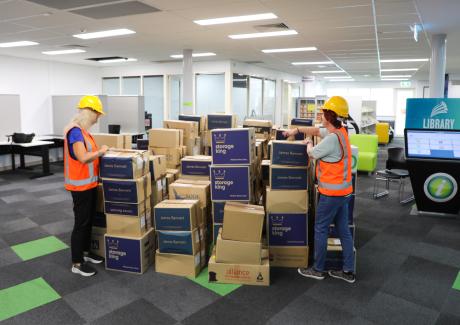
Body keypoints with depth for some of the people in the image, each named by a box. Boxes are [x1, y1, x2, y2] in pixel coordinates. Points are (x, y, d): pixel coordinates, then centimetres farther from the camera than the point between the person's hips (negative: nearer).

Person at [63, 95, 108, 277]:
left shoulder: (83, 130, 11)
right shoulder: (75, 131, -20)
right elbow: (83, 158, -27)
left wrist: (99, 152, 4)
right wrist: (101, 151, -15)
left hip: (89, 183, 10)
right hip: (80, 185, -10)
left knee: (89, 219, 18)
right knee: (81, 222, -2)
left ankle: (85, 253, 33)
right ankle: (77, 263, 10)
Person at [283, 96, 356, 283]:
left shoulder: (332, 139, -23)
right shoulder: (341, 132, 6)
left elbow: (312, 154, -8)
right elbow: (317, 131, 20)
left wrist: (308, 143, 12)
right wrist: (297, 130, 15)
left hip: (332, 193, -9)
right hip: (344, 191, 9)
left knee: (320, 230, 5)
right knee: (343, 230, 14)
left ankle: (317, 270, 19)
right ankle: (348, 271, 22)